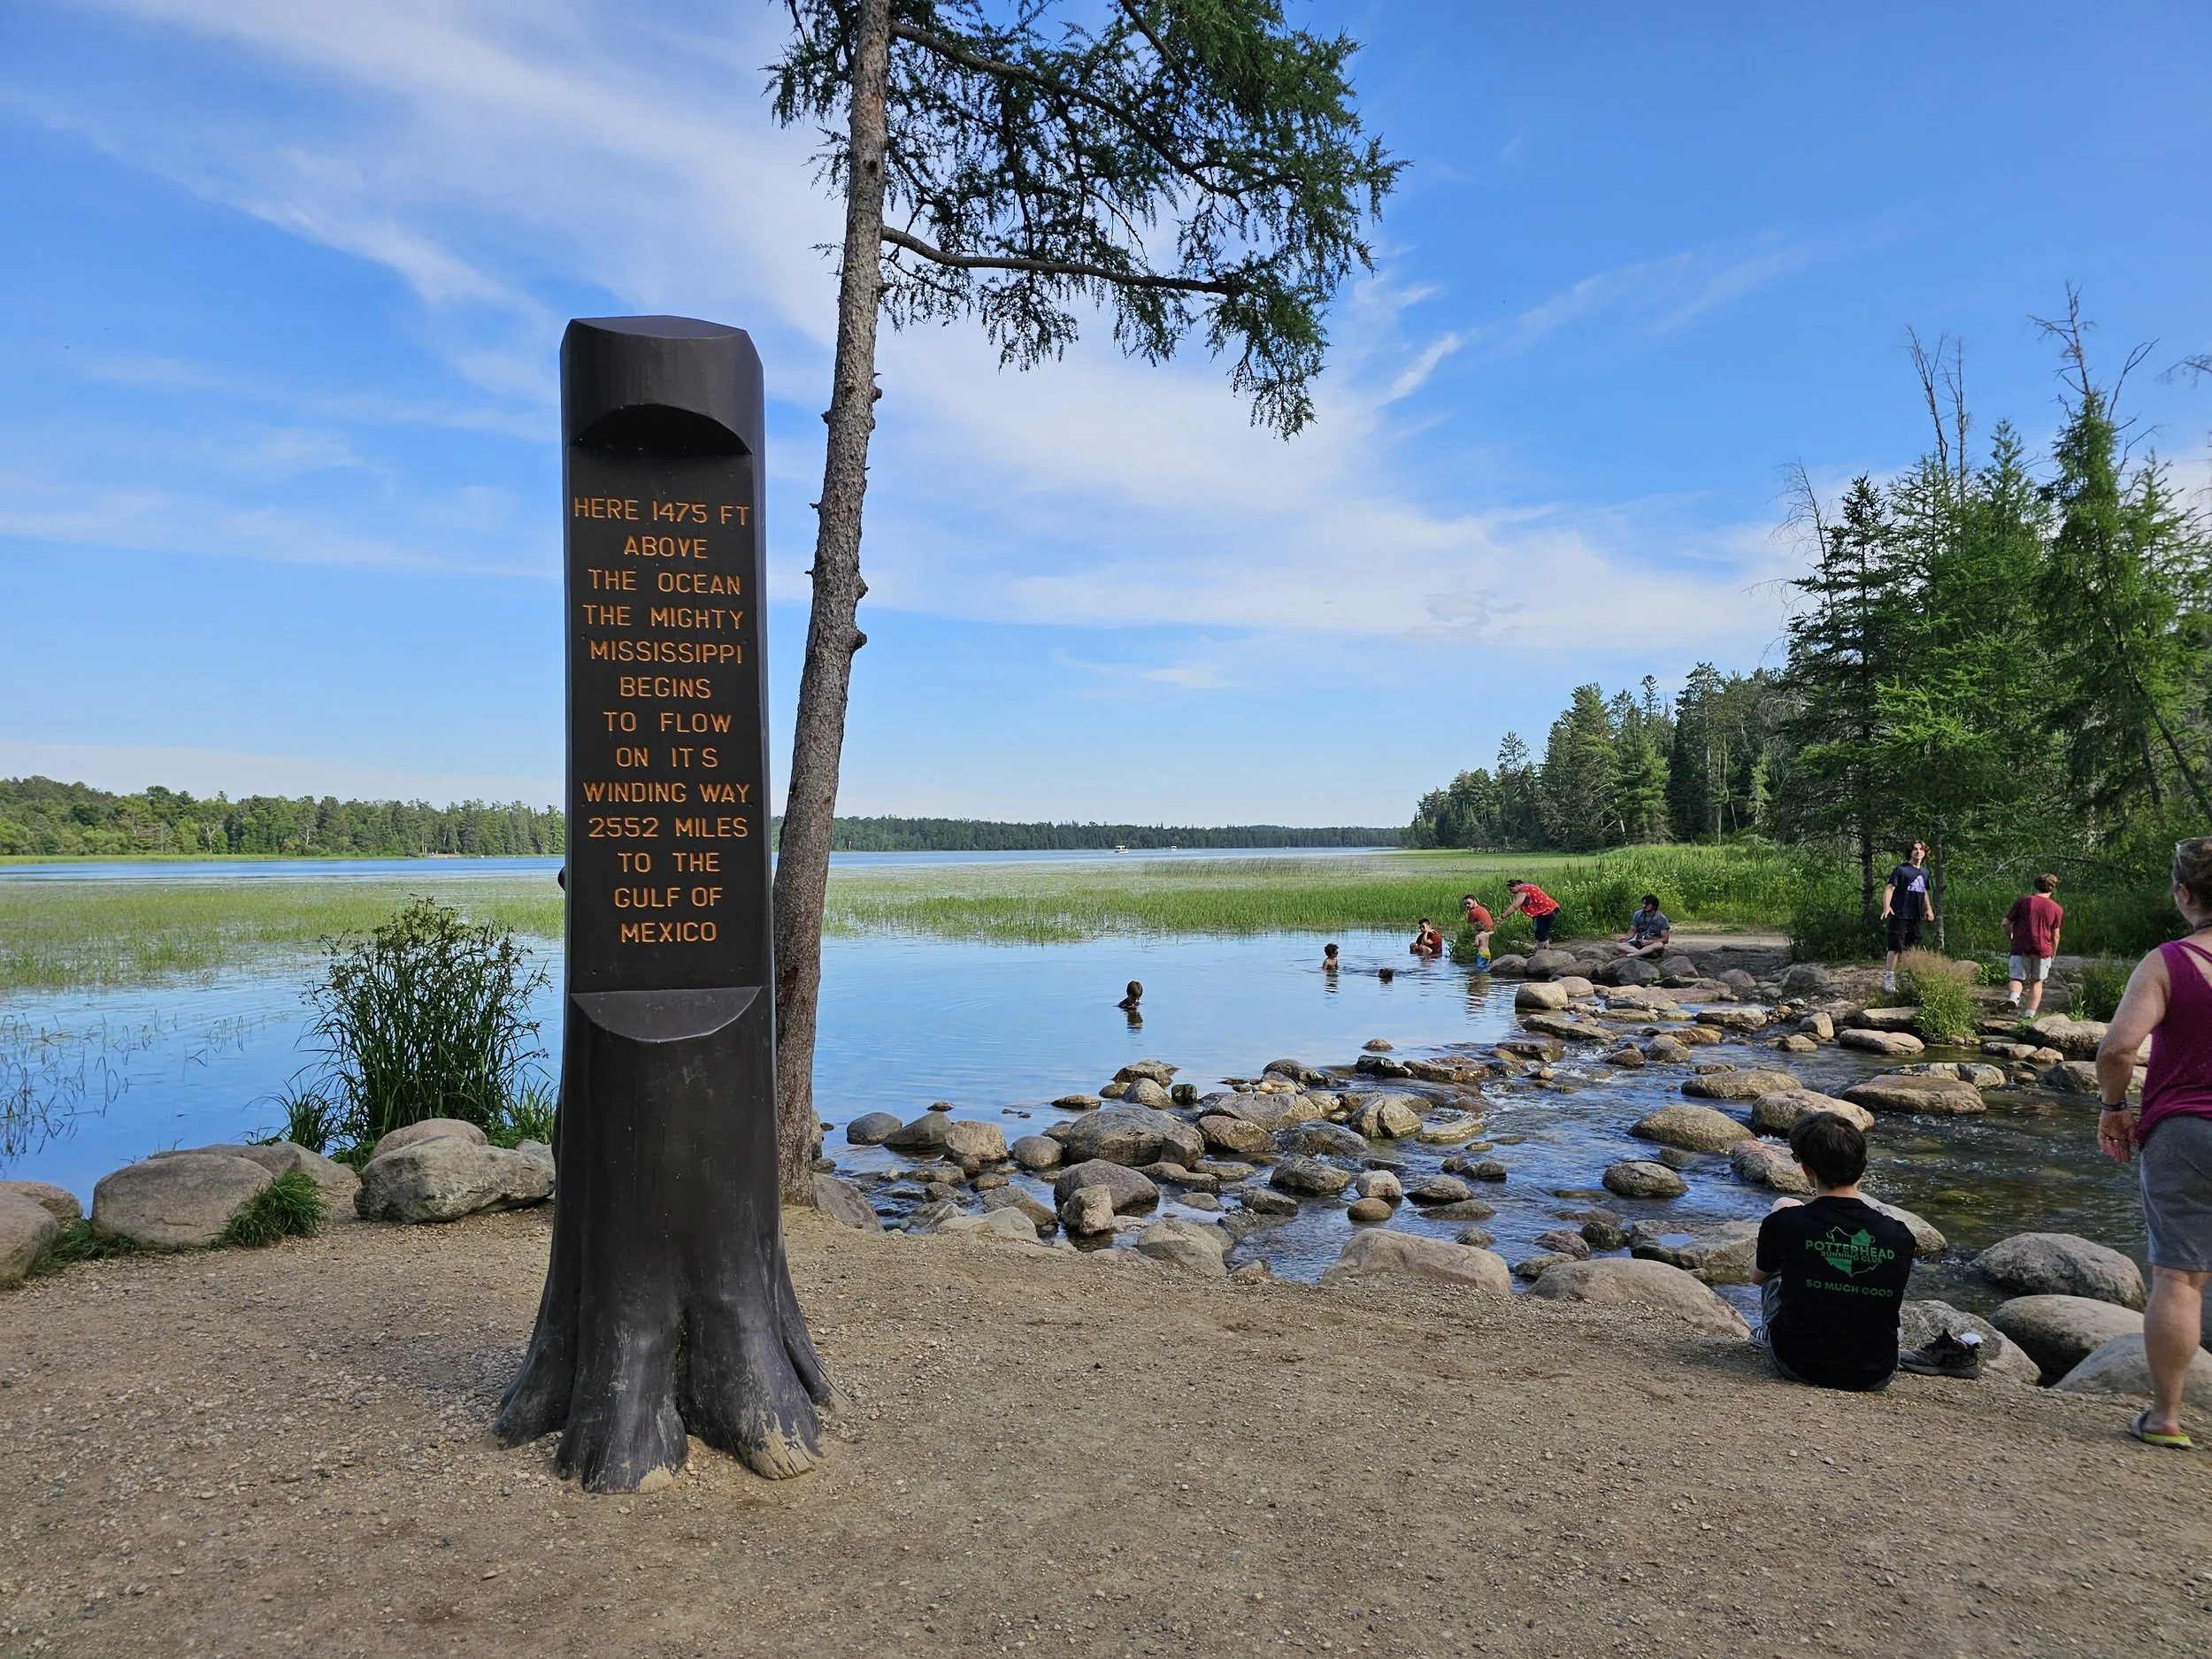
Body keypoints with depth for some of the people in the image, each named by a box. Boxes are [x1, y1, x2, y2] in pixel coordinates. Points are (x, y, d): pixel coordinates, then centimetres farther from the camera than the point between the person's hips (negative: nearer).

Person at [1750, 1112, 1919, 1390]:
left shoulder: (1783, 1223, -19)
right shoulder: (1899, 1236, -13)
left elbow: (1757, 1275, 4)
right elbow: (1893, 1300, 10)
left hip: (1798, 1365, -2)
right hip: (1874, 1375, 2)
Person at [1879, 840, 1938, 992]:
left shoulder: (1924, 872, 14)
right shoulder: (1900, 869, -6)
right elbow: (1889, 888, -14)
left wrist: (1929, 908, 18)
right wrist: (1886, 906, -29)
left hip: (1916, 916, 7)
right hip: (1900, 915, -7)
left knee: (1910, 948, 12)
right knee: (1896, 947, -10)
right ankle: (1888, 978, -6)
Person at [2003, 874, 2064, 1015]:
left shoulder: (2022, 901, -1)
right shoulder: (2056, 909, 2)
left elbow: (2006, 923, -1)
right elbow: (2055, 936, 4)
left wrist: (2010, 937, 17)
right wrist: (2053, 953, 19)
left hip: (2021, 948, -1)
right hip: (2043, 950, 1)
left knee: (2017, 978, 8)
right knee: (2036, 982, 15)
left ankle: (2014, 996, -26)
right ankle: (2030, 1015, 12)